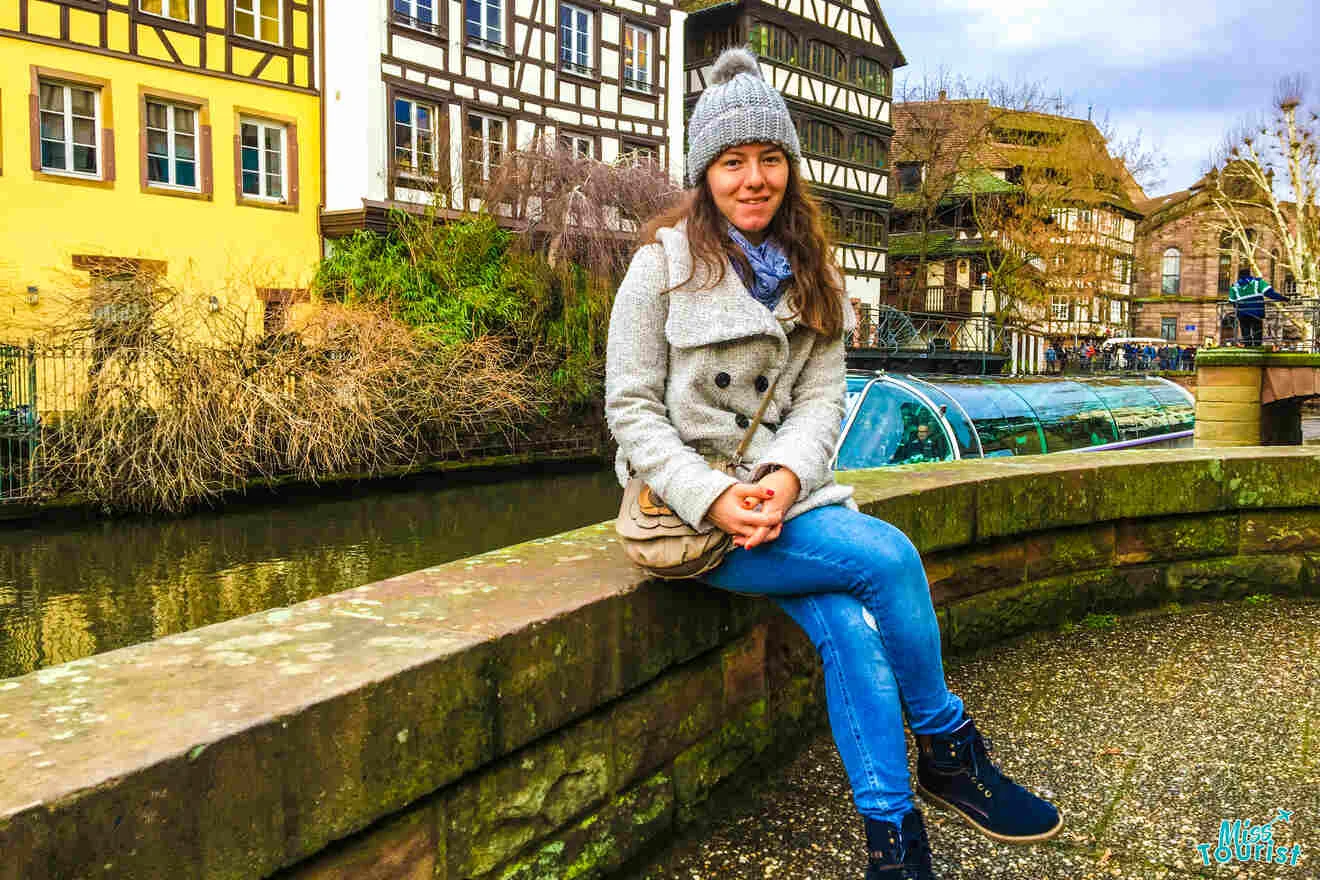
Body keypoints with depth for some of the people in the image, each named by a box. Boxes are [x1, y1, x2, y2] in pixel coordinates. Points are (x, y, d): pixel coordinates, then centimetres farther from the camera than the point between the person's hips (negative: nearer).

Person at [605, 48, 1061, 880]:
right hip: (690, 505, -4)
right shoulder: (665, 262, -3)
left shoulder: (811, 272, 12)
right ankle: (949, 752, 0)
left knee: (848, 625, -24)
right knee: (889, 556, -22)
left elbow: (822, 397, 4)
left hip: (786, 493, 4)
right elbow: (632, 408, -6)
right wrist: (714, 497, -19)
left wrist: (785, 479, -17)